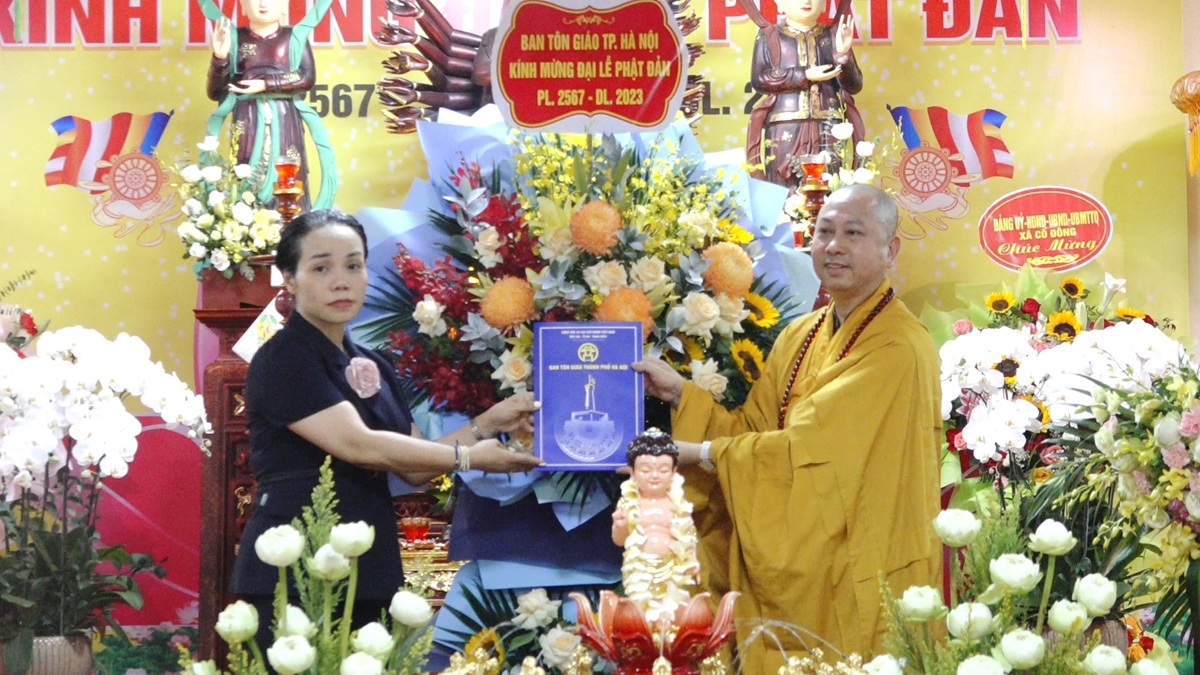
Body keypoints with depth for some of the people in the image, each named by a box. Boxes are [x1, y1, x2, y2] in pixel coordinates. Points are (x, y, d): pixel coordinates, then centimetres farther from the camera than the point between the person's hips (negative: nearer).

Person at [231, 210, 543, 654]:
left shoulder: (372, 368, 14)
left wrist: (488, 423, 4)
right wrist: (470, 458, -13)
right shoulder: (284, 360, -10)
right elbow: (358, 445, -20)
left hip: (363, 571, 8)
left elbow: (414, 468, 15)